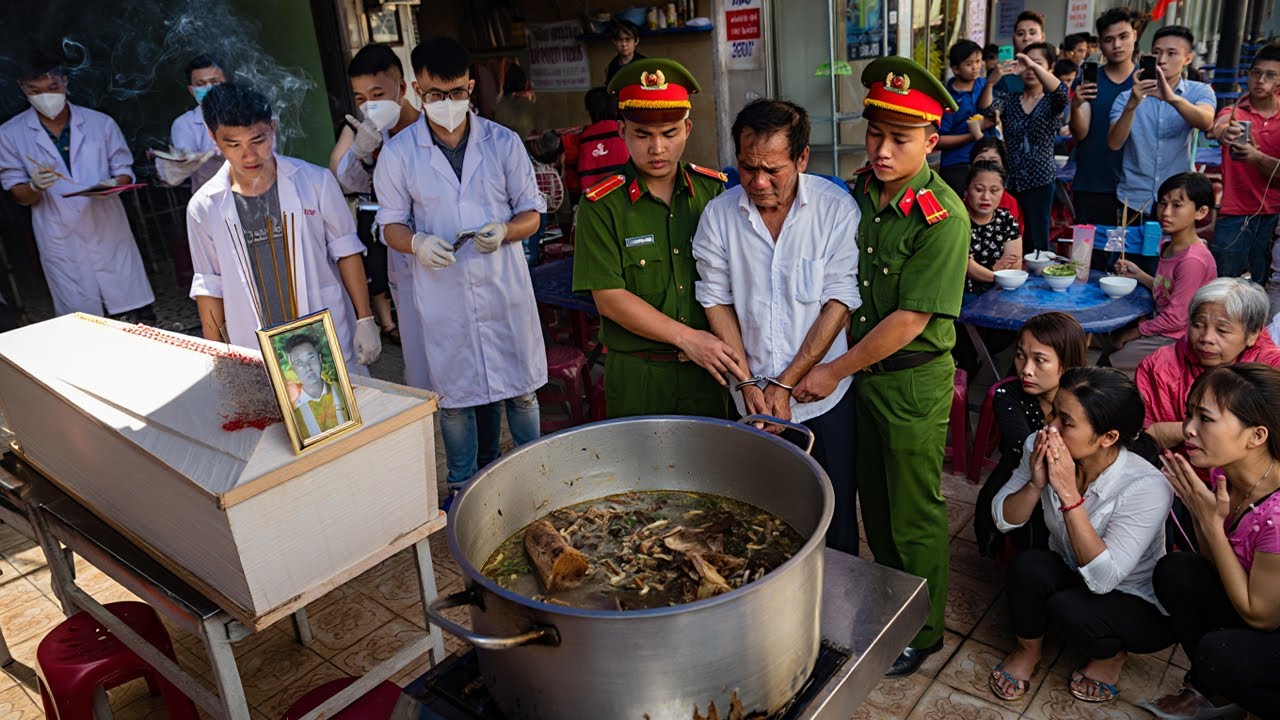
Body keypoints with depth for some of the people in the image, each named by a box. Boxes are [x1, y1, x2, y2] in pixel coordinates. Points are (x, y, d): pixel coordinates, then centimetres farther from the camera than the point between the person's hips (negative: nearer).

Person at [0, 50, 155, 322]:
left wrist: (115, 184, -14)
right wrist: (35, 187, -18)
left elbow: (124, 169, 10)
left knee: (139, 319, 1)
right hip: (61, 245, 0)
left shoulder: (101, 123, 3)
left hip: (110, 234, 0)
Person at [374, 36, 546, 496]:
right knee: (454, 395, 11)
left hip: (505, 288, 0)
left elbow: (532, 212, 5)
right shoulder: (398, 153, -1)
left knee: (520, 388, 10)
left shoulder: (504, 143, 0)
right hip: (443, 296, 0)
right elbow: (391, 224, 5)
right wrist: (417, 243, -18)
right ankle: (464, 487, 31)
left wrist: (505, 230, -18)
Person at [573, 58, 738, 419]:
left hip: (708, 371, 3)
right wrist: (686, 338, -15)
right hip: (637, 378, -2)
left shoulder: (714, 190, 1)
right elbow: (609, 298, -12)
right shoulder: (601, 206, -8)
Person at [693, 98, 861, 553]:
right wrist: (748, 382, -6)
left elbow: (839, 303, -10)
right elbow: (717, 302, 2)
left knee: (835, 513, 11)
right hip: (752, 398, 2)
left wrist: (786, 384, -13)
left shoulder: (836, 209, -8)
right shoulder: (719, 214, -3)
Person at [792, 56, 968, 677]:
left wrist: (834, 371, -17)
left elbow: (910, 321, -23)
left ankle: (924, 632, 32)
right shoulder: (858, 192, -1)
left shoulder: (942, 218, -21)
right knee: (874, 502, 21)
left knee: (914, 516, 10)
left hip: (914, 380, -6)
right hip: (860, 369, 6)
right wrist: (839, 366, 2)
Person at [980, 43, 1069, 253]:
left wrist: (1034, 66, -29)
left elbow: (1062, 94, -20)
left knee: (1036, 242, -2)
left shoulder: (1051, 102, 4)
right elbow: (986, 107, -12)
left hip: (1040, 180, -2)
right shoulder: (1009, 100, 9)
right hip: (1010, 179, 2)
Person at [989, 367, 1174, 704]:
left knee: (1070, 608, -33)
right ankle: (1028, 649, 3)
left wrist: (1069, 494, -39)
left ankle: (1112, 654, 4)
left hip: (1141, 608, -4)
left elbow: (1103, 578, -33)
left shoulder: (1146, 488, -30)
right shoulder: (1042, 449, -17)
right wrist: (1035, 485, -29)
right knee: (1028, 565, -28)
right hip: (1069, 579, 4)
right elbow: (1003, 520, -10)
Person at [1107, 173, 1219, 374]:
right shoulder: (1167, 246, 3)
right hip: (1163, 327, 9)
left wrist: (1131, 333, -13)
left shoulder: (1193, 260, -25)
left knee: (1109, 364, -8)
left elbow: (1176, 318, -22)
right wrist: (1139, 275, 1)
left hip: (1176, 340, -9)